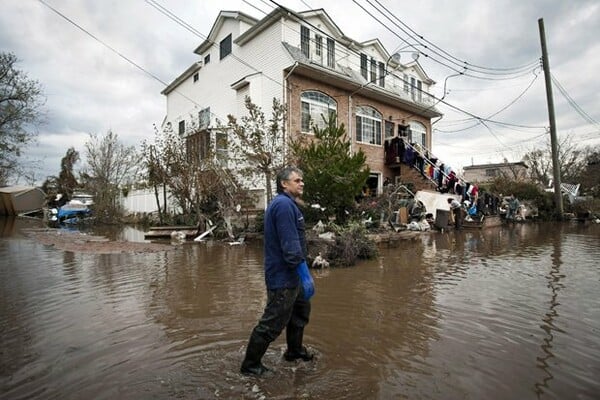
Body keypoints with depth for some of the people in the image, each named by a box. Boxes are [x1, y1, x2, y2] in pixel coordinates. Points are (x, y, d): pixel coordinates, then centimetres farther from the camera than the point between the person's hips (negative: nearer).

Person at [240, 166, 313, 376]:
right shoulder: (284, 204, -21)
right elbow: (290, 243, -27)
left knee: (301, 310, 25)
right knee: (272, 323, 1)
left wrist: (300, 268, 21)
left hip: (290, 275, 11)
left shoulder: (286, 204, 14)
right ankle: (250, 365, 18)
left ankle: (295, 350, 43)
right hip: (283, 277, -11)